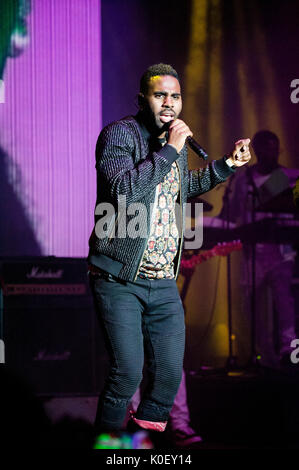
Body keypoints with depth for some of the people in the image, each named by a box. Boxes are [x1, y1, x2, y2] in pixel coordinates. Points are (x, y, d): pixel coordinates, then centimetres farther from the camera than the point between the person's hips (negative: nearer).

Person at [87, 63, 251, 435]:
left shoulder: (175, 141, 12)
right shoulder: (119, 134, -10)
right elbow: (123, 189, -27)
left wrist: (228, 164, 22)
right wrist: (170, 151, -24)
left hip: (163, 282, 7)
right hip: (119, 279, -7)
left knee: (169, 373, 4)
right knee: (128, 373, -13)